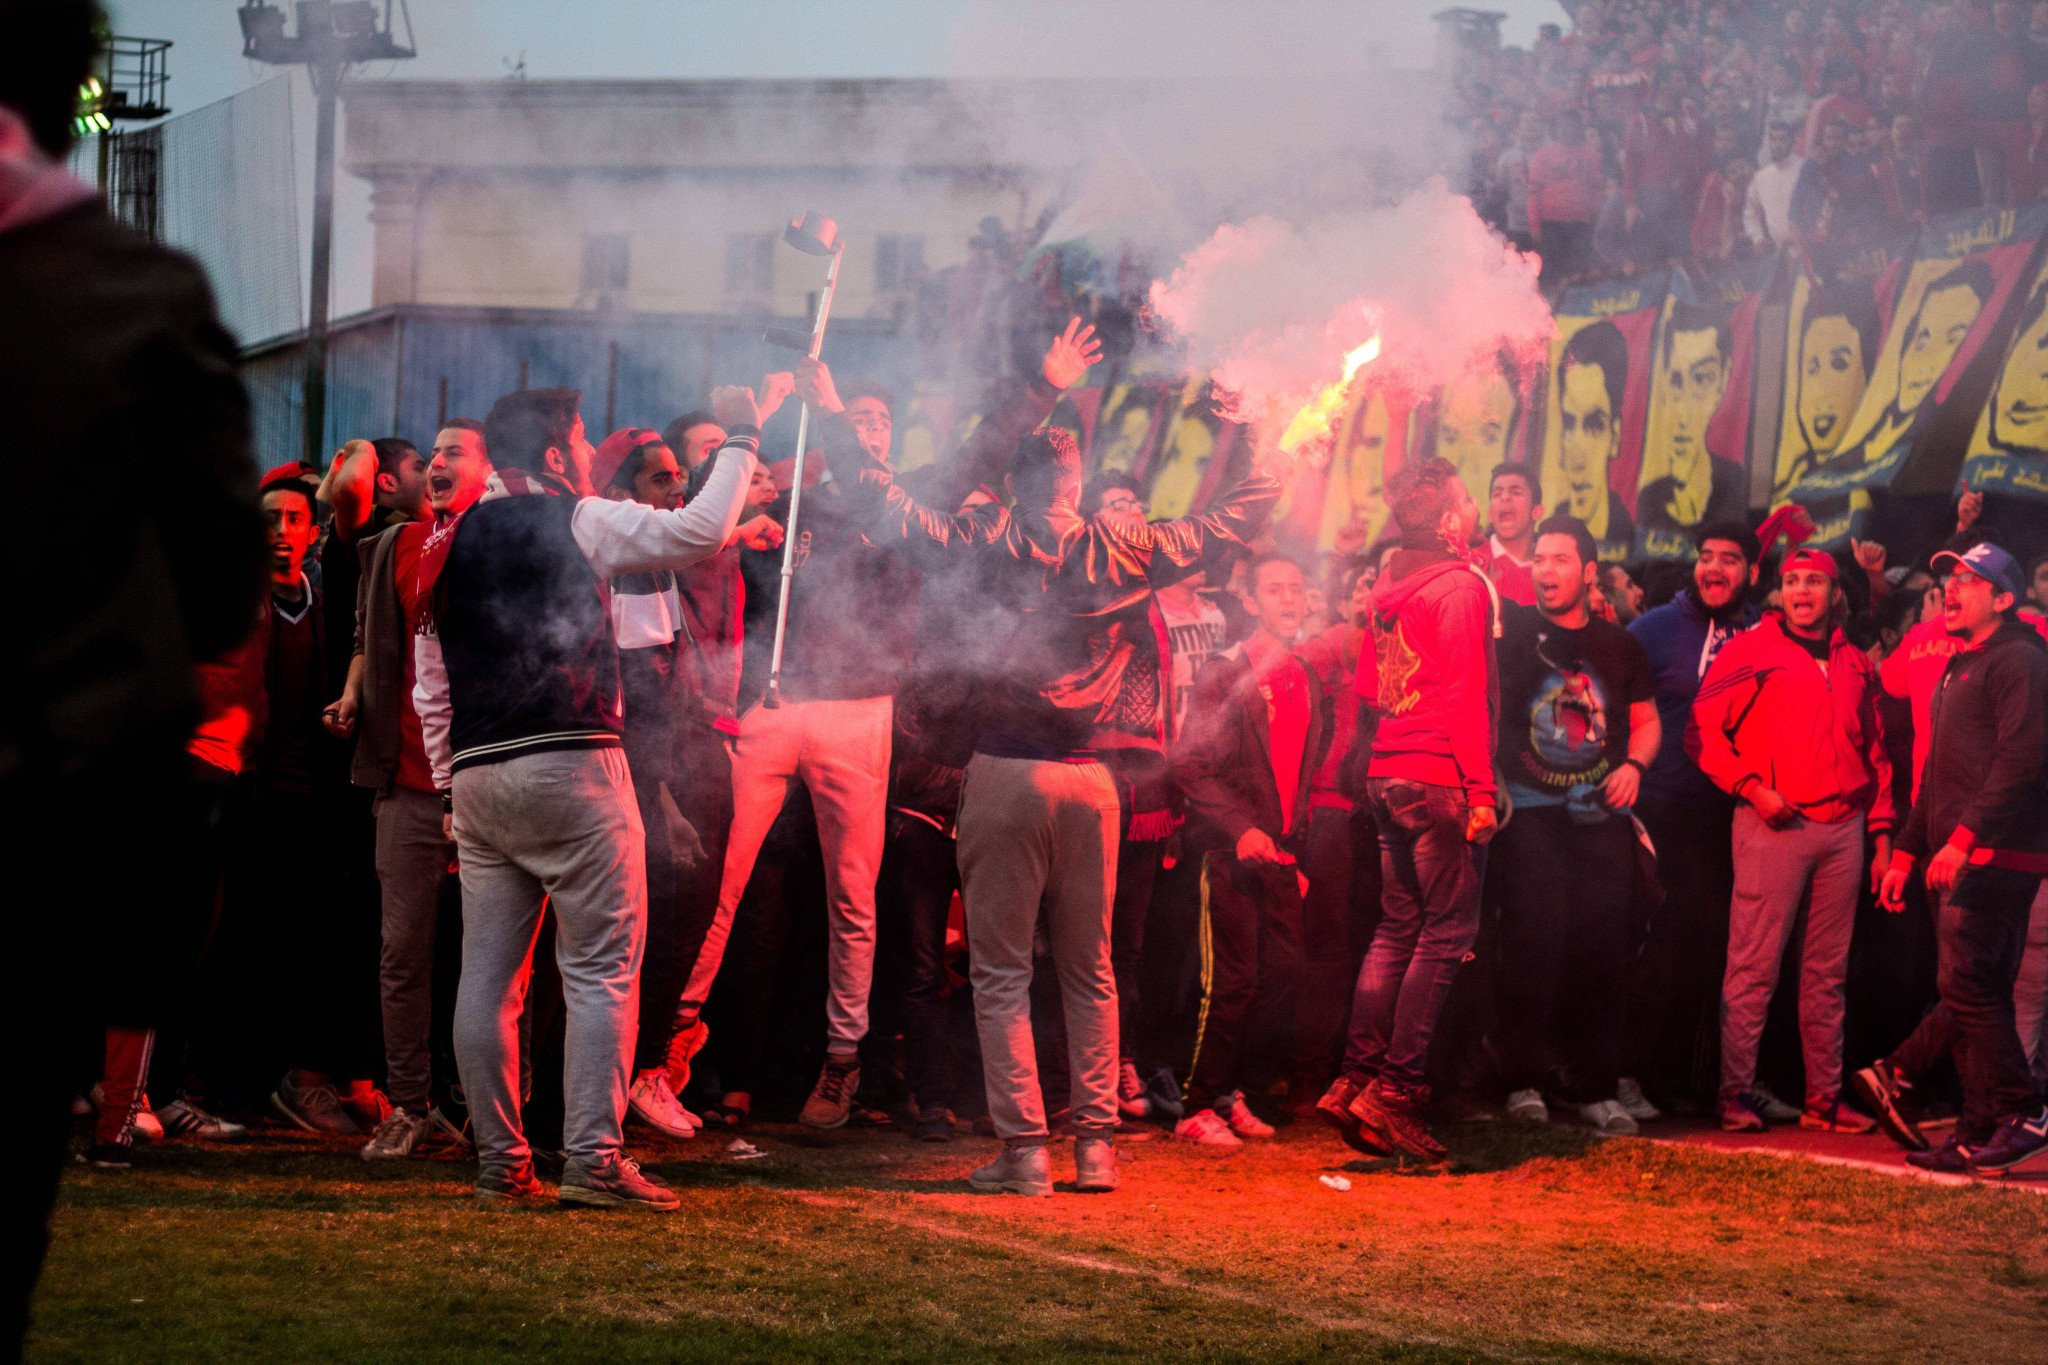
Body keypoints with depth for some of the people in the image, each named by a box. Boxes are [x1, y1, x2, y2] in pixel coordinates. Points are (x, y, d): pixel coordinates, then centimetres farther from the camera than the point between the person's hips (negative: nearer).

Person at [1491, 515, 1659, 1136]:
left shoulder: (1619, 647, 14)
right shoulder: (1512, 631, 6)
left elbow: (1646, 720, 20)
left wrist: (1633, 764, 3)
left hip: (1602, 815, 3)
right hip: (1530, 812, -3)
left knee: (1604, 951, -1)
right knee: (1532, 945, -9)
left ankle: (1594, 1086, 6)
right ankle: (1525, 1082, -3)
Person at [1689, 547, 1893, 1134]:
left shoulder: (1856, 665, 16)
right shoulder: (1749, 651, 1)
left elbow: (1875, 753, 21)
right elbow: (1702, 732, -3)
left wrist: (1881, 830, 15)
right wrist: (1750, 787, -12)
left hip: (1843, 830, 5)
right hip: (1773, 824, -5)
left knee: (1828, 971, 7)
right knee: (1753, 966, -8)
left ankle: (1824, 1097, 12)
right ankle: (1737, 1094, -4)